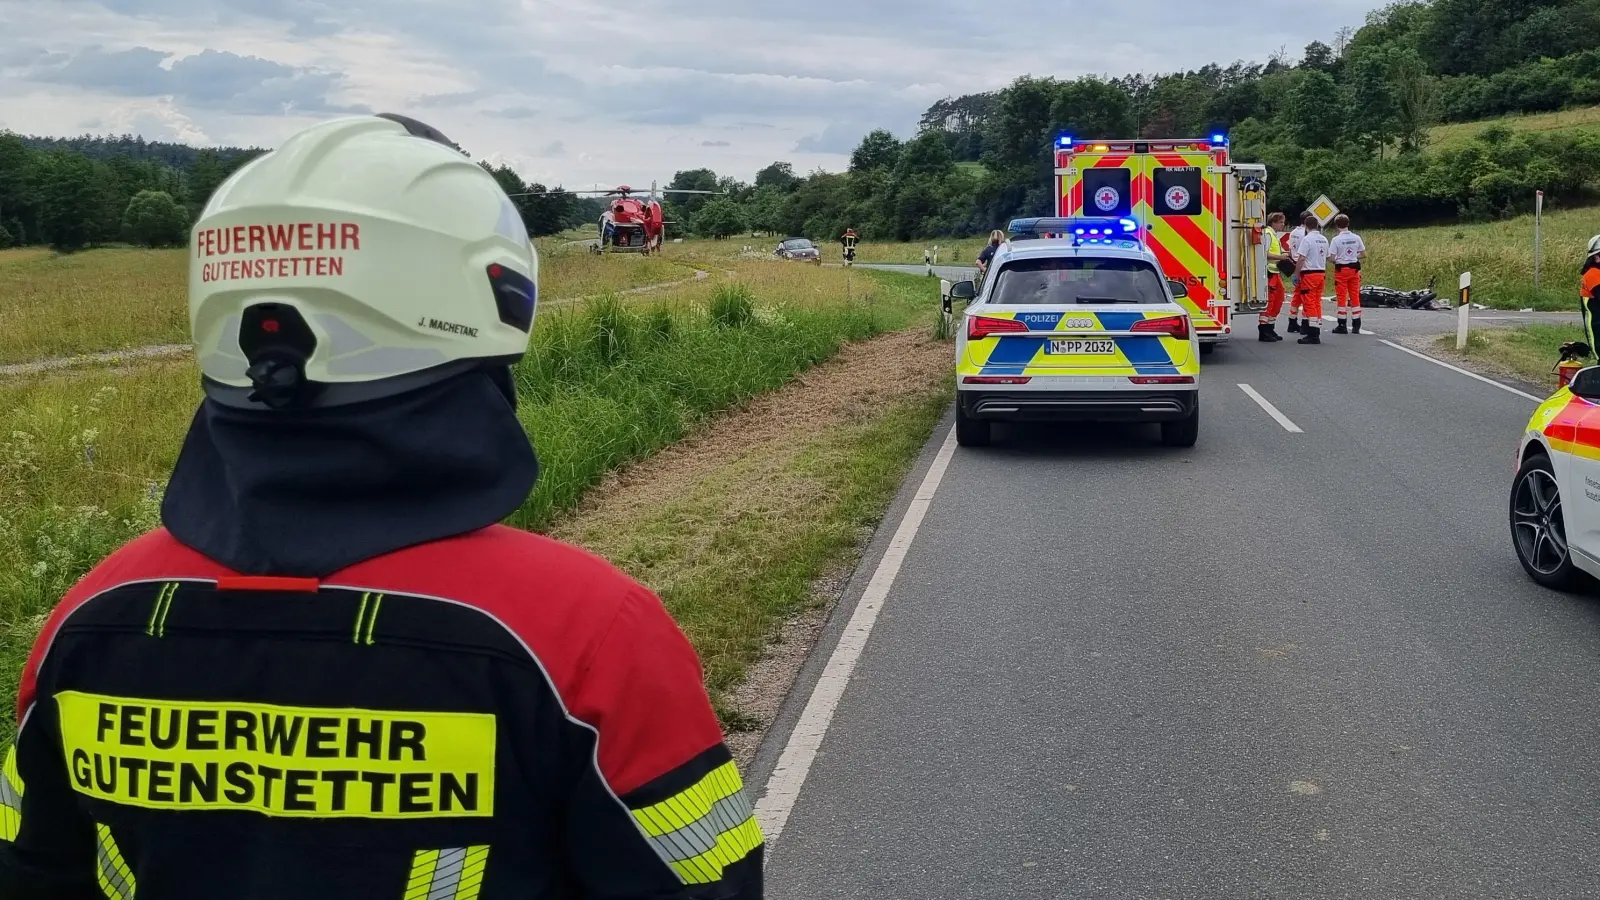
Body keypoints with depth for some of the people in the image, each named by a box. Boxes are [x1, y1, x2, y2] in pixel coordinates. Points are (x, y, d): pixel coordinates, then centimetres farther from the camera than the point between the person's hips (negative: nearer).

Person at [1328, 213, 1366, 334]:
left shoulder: (1336, 239, -13)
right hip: (1354, 269, 4)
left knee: (1341, 298, 2)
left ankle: (1342, 326, 2)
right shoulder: (1356, 238, -1)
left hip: (1341, 270, -4)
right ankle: (1356, 326, 11)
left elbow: (1331, 257, -15)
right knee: (1355, 297, 9)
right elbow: (1364, 255, 3)